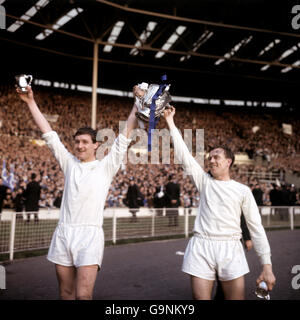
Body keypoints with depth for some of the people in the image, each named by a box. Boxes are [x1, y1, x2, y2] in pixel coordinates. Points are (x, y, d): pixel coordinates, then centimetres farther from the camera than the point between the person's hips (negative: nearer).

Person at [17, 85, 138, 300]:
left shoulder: (106, 166, 4)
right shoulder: (69, 163, 12)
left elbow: (125, 136, 1)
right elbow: (48, 134, 13)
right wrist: (31, 102, 15)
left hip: (90, 235, -4)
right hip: (63, 234, 4)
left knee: (83, 295, -11)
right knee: (66, 293, 11)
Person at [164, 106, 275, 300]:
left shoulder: (243, 190, 7)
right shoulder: (204, 181, 12)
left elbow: (256, 228, 4)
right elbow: (184, 155, 8)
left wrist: (267, 265, -3)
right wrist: (171, 123, 7)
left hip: (230, 249, -1)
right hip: (201, 247, 1)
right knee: (201, 297, 2)